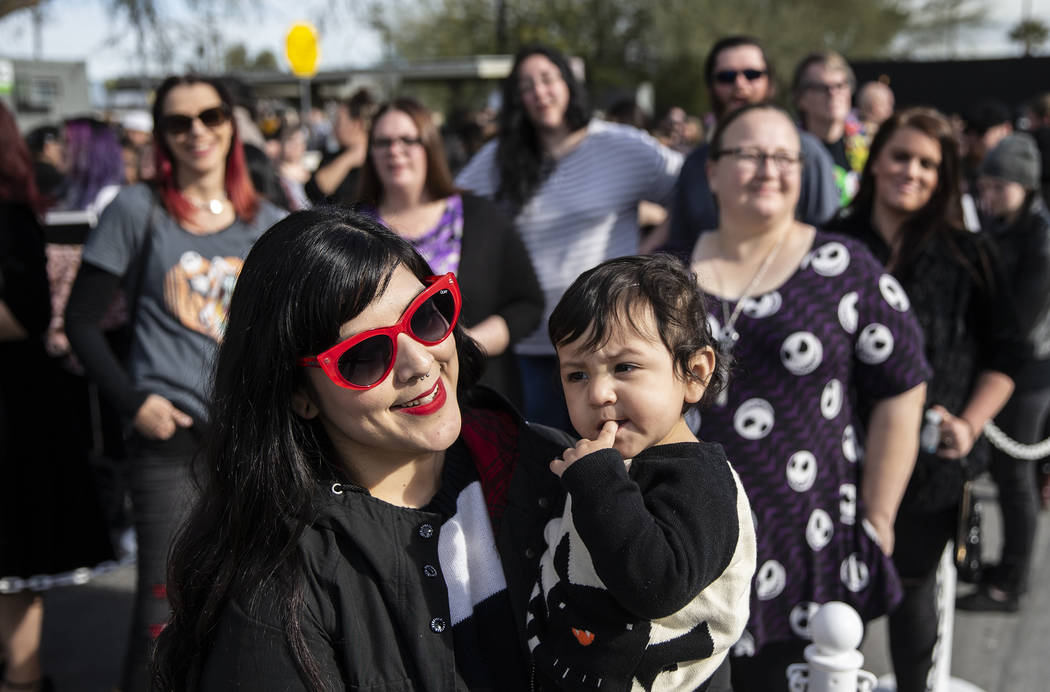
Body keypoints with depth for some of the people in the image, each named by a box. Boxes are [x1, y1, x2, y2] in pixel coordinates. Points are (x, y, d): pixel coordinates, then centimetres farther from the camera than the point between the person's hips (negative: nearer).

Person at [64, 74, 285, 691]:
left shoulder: (269, 224, 10)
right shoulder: (138, 211, 0)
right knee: (165, 608, -4)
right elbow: (82, 321, 1)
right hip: (172, 436, -3)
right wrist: (132, 402, -8)